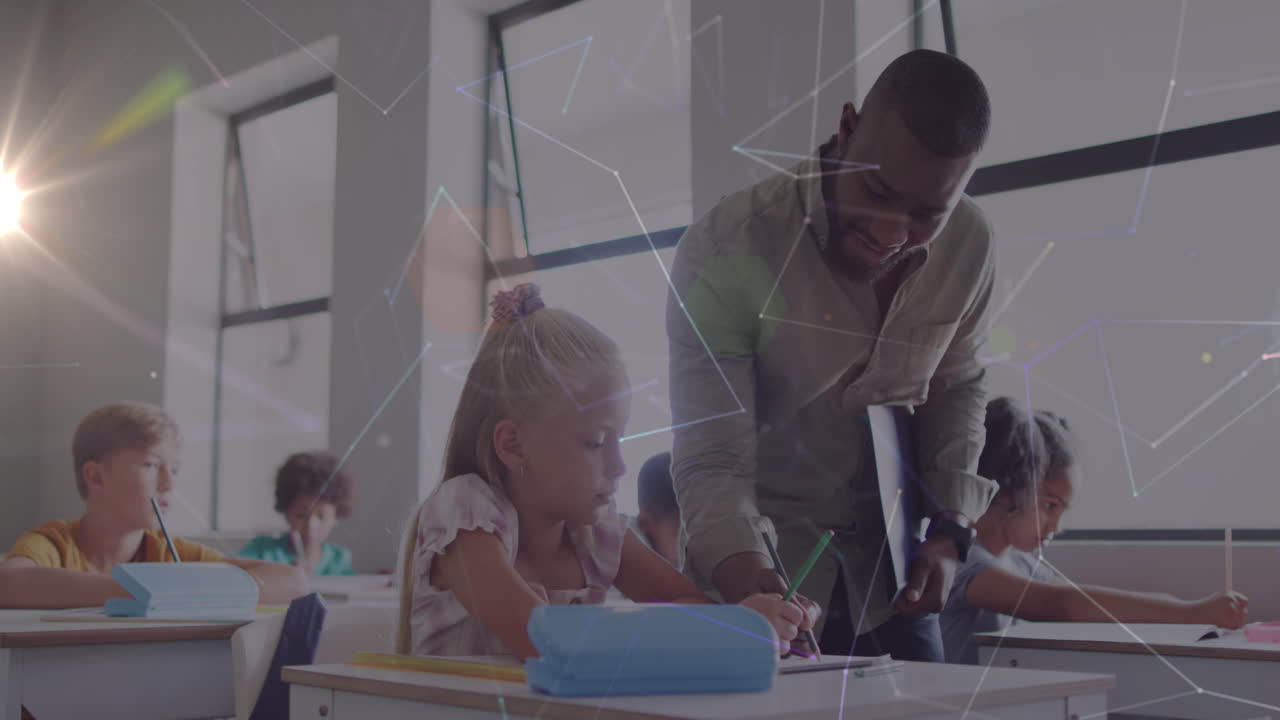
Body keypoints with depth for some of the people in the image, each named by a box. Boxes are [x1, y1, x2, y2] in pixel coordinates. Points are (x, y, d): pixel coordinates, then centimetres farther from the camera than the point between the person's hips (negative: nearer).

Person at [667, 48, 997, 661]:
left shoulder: (969, 245, -11)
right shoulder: (723, 254, -26)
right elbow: (712, 465, -25)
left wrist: (950, 528, -6)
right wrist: (749, 580, -44)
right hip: (759, 573, -3)